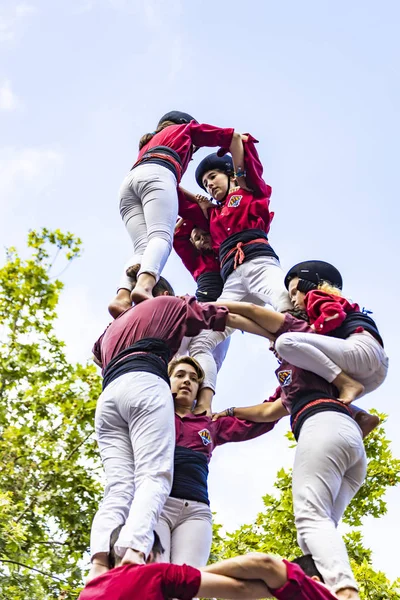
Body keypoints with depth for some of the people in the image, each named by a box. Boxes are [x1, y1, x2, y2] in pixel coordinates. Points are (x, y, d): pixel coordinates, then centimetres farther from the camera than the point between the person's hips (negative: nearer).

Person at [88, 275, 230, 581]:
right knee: (154, 477, -19)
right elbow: (221, 316, 33)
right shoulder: (168, 303, 27)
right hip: (145, 384, -5)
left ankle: (100, 562, -35)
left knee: (119, 487, -10)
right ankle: (134, 552, -44)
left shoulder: (113, 326, 40)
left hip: (107, 395, 5)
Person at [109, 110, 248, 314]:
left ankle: (122, 297, -40)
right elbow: (234, 137, 34)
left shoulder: (149, 144, 46)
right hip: (156, 175, -5)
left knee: (143, 249, -12)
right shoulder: (186, 128, 35)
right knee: (161, 236, -24)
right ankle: (144, 286, -54)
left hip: (129, 182, 5)